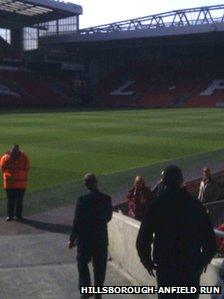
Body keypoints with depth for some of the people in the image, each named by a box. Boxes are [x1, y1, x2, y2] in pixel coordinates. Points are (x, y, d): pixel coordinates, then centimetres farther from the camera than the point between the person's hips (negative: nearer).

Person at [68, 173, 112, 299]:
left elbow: (77, 221, -14)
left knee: (83, 263, 16)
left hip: (85, 238, -2)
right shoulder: (107, 199, -7)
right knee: (99, 266, 12)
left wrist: (72, 239, -4)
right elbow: (108, 217, 5)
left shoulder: (83, 200, -17)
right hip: (101, 238, 3)